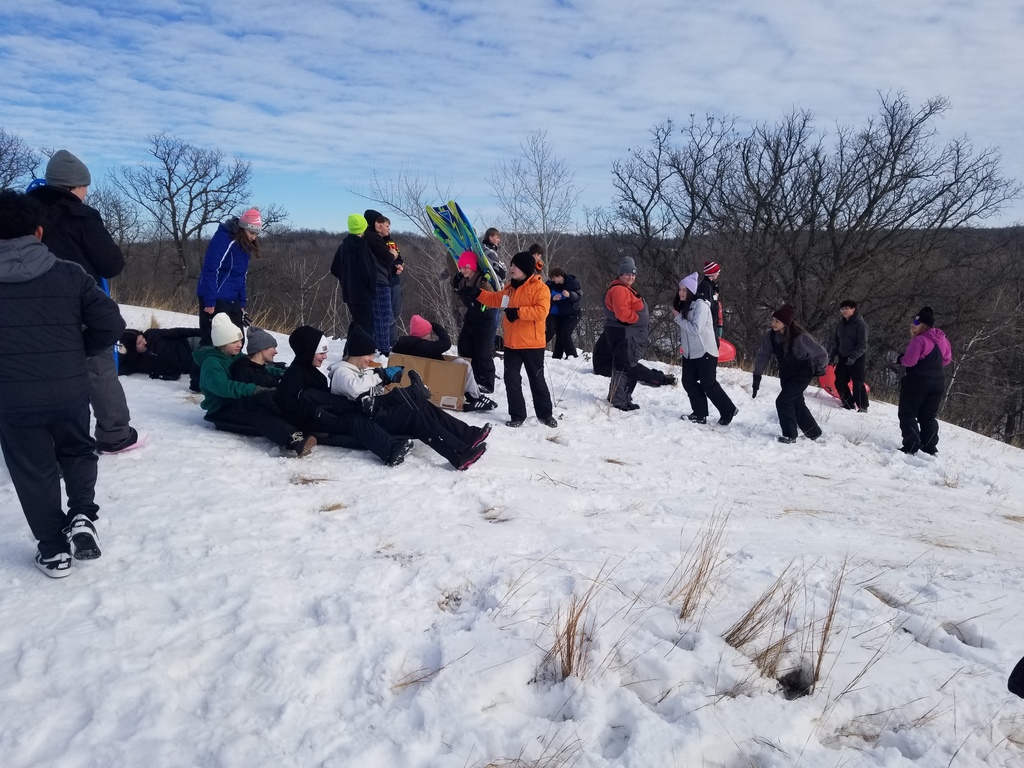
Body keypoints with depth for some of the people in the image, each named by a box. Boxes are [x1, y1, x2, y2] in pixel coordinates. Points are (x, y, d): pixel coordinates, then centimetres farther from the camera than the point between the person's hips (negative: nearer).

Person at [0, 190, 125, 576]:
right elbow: (111, 325, -8)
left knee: (33, 470, 13)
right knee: (77, 453, 25)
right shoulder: (69, 273, -3)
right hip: (70, 391, 1)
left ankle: (53, 548, 19)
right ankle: (82, 517, 8)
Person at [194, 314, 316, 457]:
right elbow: (223, 386, -31)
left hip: (239, 404, 8)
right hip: (222, 410, -8)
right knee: (259, 413, -38)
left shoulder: (237, 356, 14)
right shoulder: (211, 362, -14)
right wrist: (254, 390, -41)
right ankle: (294, 441, -60)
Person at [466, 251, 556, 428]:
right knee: (511, 379, 6)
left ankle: (545, 414, 20)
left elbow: (541, 311, -23)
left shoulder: (540, 288, -12)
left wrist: (518, 312, -23)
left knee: (537, 380, 6)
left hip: (532, 344, -7)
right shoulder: (511, 287, 12)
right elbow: (496, 299, 21)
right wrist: (478, 294, 7)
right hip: (512, 343, 7)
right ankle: (517, 415, 15)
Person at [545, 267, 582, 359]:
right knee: (560, 335, 4)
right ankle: (556, 358, 10)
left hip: (572, 314, -4)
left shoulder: (572, 282, -14)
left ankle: (573, 357, -9)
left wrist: (570, 295, -36)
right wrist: (553, 299, -29)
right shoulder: (550, 284, -8)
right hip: (558, 314, 4)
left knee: (565, 335, -16)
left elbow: (580, 295, -17)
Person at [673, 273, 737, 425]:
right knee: (688, 382, 2)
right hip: (690, 353, 8)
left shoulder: (700, 305, -17)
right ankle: (700, 414, 11)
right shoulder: (684, 306, 11)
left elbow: (696, 329, -25)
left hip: (705, 352, -8)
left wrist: (678, 318, -17)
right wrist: (682, 343, 2)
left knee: (708, 385, -1)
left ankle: (728, 410, 17)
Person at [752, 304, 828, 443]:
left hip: (802, 374, -6)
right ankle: (814, 432, 37)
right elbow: (763, 356, -7)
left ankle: (790, 435, -1)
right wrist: (757, 377, -11)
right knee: (796, 402, 17)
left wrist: (818, 370, -1)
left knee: (783, 401, -16)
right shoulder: (771, 336, -16)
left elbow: (821, 354, -18)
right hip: (786, 375, 6)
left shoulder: (801, 337, -30)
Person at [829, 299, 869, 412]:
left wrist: (853, 357, -25)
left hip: (857, 358, -6)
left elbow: (863, 345, -15)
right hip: (843, 357, 6)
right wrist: (832, 355, 9)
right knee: (840, 382, 4)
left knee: (858, 383, -7)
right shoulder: (840, 323, 7)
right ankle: (849, 404, 18)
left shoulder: (860, 323, -12)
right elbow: (836, 341, 16)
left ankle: (862, 406, 4)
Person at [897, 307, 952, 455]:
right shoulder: (942, 340, 9)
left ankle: (912, 447, -6)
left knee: (907, 414, 1)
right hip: (937, 382, 8)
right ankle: (930, 449, 16)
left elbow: (909, 361, -20)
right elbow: (947, 359, 20)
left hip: (917, 381, -8)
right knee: (928, 417, 16)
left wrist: (900, 359, -1)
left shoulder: (919, 340, -18)